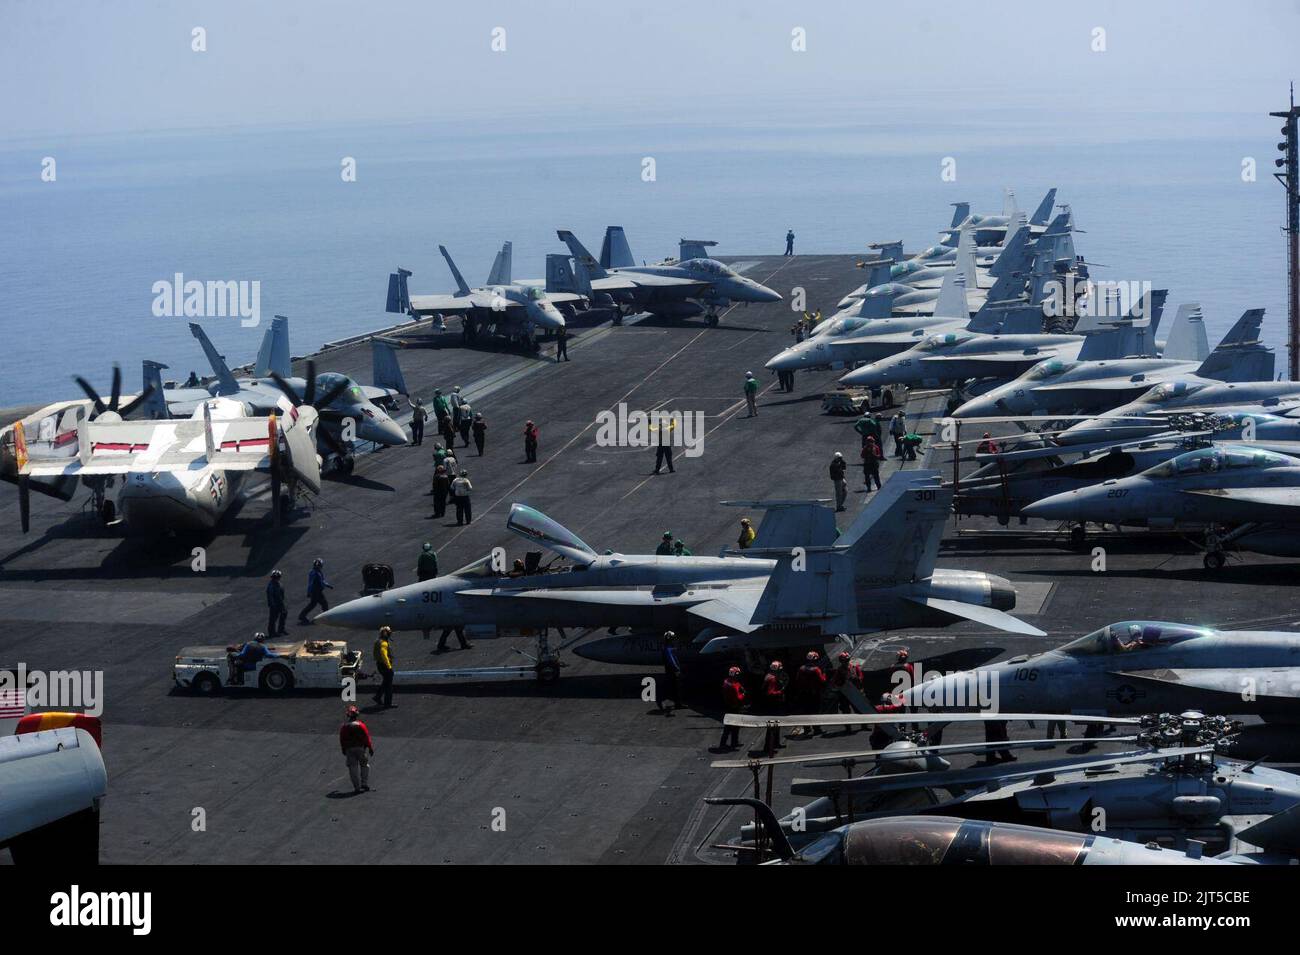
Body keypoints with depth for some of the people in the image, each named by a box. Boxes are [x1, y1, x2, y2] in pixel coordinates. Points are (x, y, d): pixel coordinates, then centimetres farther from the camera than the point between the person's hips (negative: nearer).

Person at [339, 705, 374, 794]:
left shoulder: (343, 726, -1)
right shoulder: (360, 725, -11)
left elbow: (341, 739, 6)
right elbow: (366, 738, -9)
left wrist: (344, 749, 19)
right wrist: (370, 748, 0)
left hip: (349, 749, 2)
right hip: (361, 747, -2)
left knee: (353, 768, 7)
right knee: (364, 766, 14)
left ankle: (357, 787, 5)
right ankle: (365, 784, 8)